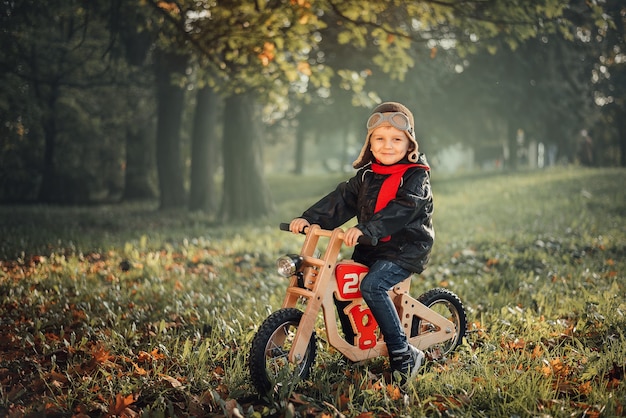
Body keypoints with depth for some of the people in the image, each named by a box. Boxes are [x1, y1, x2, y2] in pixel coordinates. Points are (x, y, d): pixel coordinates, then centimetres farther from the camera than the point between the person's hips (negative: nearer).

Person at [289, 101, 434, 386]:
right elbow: (341, 200, 5)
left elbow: (402, 209, -24)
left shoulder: (416, 176, -8)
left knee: (372, 285, -28)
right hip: (369, 249, 7)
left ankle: (403, 354, -20)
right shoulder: (366, 175, 12)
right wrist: (309, 218, -10)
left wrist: (364, 229, -37)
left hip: (406, 248, -7)